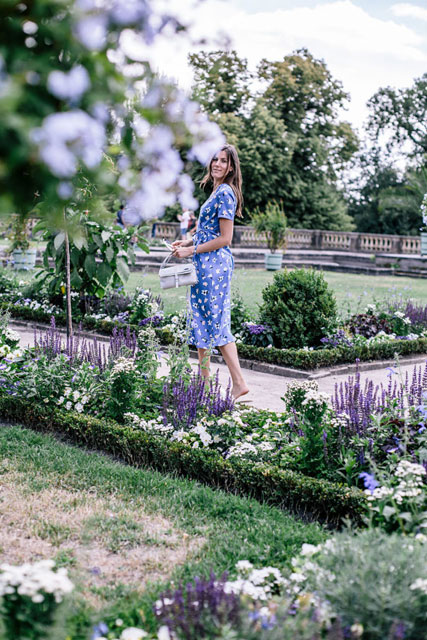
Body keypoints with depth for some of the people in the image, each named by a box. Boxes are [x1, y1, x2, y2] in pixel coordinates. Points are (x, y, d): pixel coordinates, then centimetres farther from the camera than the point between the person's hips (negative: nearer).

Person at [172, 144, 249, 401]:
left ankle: (239, 384, -5)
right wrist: (189, 242, 12)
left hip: (213, 264, -10)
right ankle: (204, 381, 21)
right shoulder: (219, 191, 16)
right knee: (202, 321, 13)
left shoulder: (225, 193, -15)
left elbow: (225, 239, -18)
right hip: (208, 264, 10)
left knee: (216, 324, -7)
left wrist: (192, 250, -14)